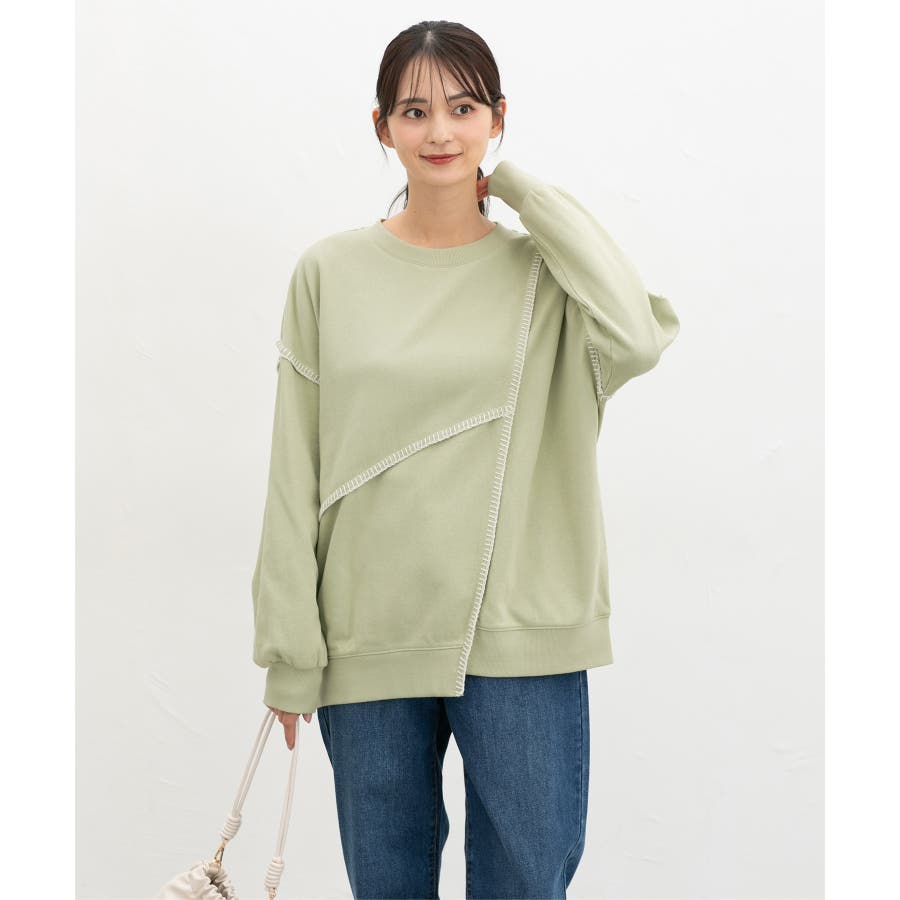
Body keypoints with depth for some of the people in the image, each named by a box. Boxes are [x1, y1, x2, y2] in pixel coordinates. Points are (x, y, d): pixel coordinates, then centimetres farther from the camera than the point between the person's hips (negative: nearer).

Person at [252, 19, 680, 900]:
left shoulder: (542, 268, 1)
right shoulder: (330, 271, 2)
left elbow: (638, 338, -22)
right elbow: (295, 475, 3)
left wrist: (526, 188, -10)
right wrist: (292, 650, 0)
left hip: (522, 638, 0)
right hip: (368, 636, 1)